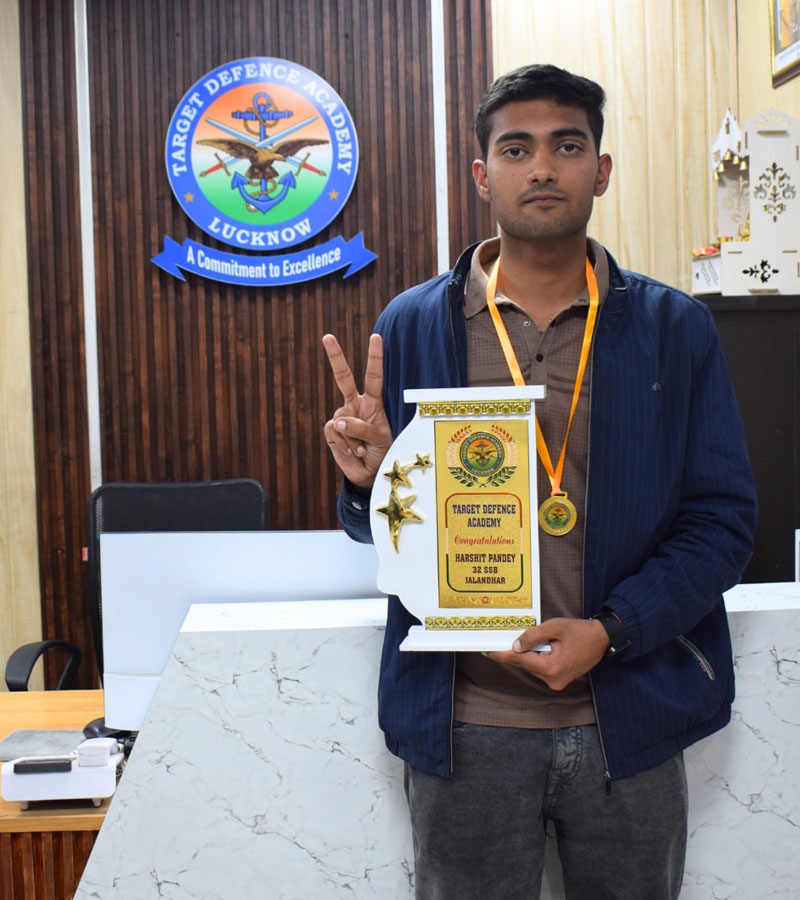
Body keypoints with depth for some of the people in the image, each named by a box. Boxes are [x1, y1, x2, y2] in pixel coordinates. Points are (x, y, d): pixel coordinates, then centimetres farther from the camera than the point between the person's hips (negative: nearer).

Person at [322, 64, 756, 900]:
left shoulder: (675, 328, 1)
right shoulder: (411, 327, 1)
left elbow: (723, 519, -1)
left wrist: (612, 630, -15)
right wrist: (371, 479, -17)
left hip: (629, 720, 1)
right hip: (465, 726, 0)